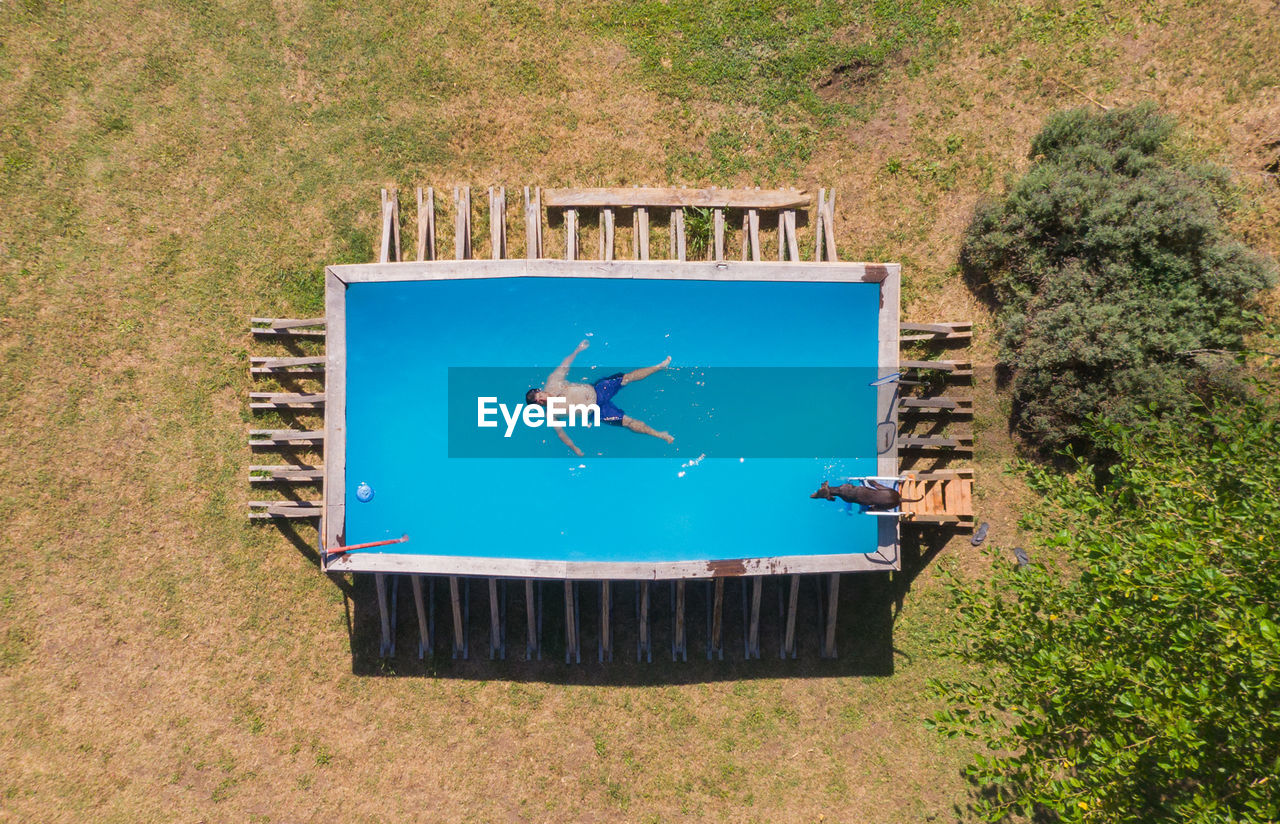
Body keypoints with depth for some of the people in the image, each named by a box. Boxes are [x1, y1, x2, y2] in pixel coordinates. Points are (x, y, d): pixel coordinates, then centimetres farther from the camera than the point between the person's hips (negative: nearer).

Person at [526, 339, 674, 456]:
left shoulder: (552, 382, -5)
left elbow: (565, 364, 7)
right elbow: (560, 431, -8)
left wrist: (577, 349, 12)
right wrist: (574, 449, -14)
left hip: (597, 389, 3)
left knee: (627, 377, -4)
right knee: (627, 421, -13)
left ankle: (660, 366, 8)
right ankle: (658, 434, -4)